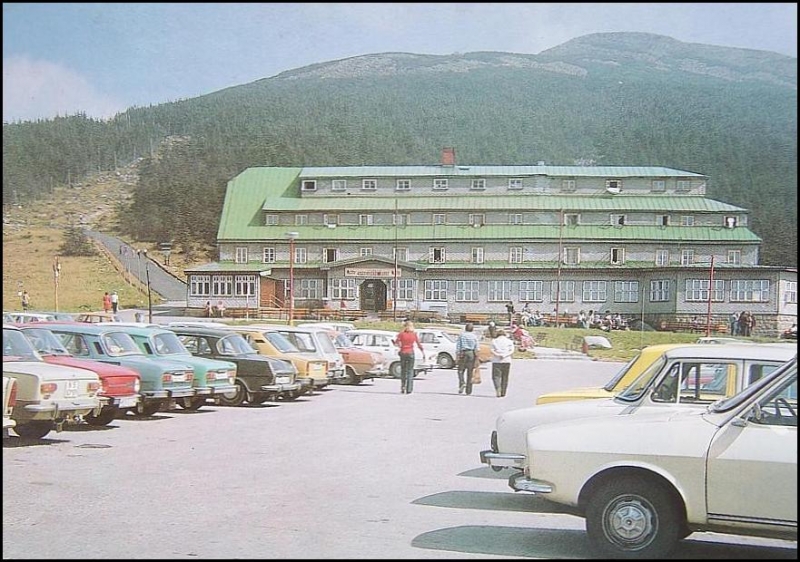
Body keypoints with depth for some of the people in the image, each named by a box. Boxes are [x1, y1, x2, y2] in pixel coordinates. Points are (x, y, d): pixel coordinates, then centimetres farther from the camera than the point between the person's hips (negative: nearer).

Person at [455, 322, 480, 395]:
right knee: (470, 373, 6)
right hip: (472, 354, 2)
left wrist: (457, 355, -1)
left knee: (461, 370, 8)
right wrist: (476, 356, 6)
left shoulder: (461, 335, 1)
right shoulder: (474, 336, 4)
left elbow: (458, 346, -3)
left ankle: (462, 383, -18)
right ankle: (468, 390, 8)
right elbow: (476, 347, 2)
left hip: (463, 353, -2)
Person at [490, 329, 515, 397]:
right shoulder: (509, 341, 9)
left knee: (496, 376, -2)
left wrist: (497, 355, -14)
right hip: (507, 361, 1)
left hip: (496, 361, -1)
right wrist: (505, 355, -13)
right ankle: (503, 393, 11)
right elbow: (512, 351, -3)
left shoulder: (494, 341, 8)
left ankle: (498, 389, -25)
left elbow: (492, 351, -5)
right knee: (505, 377, 10)